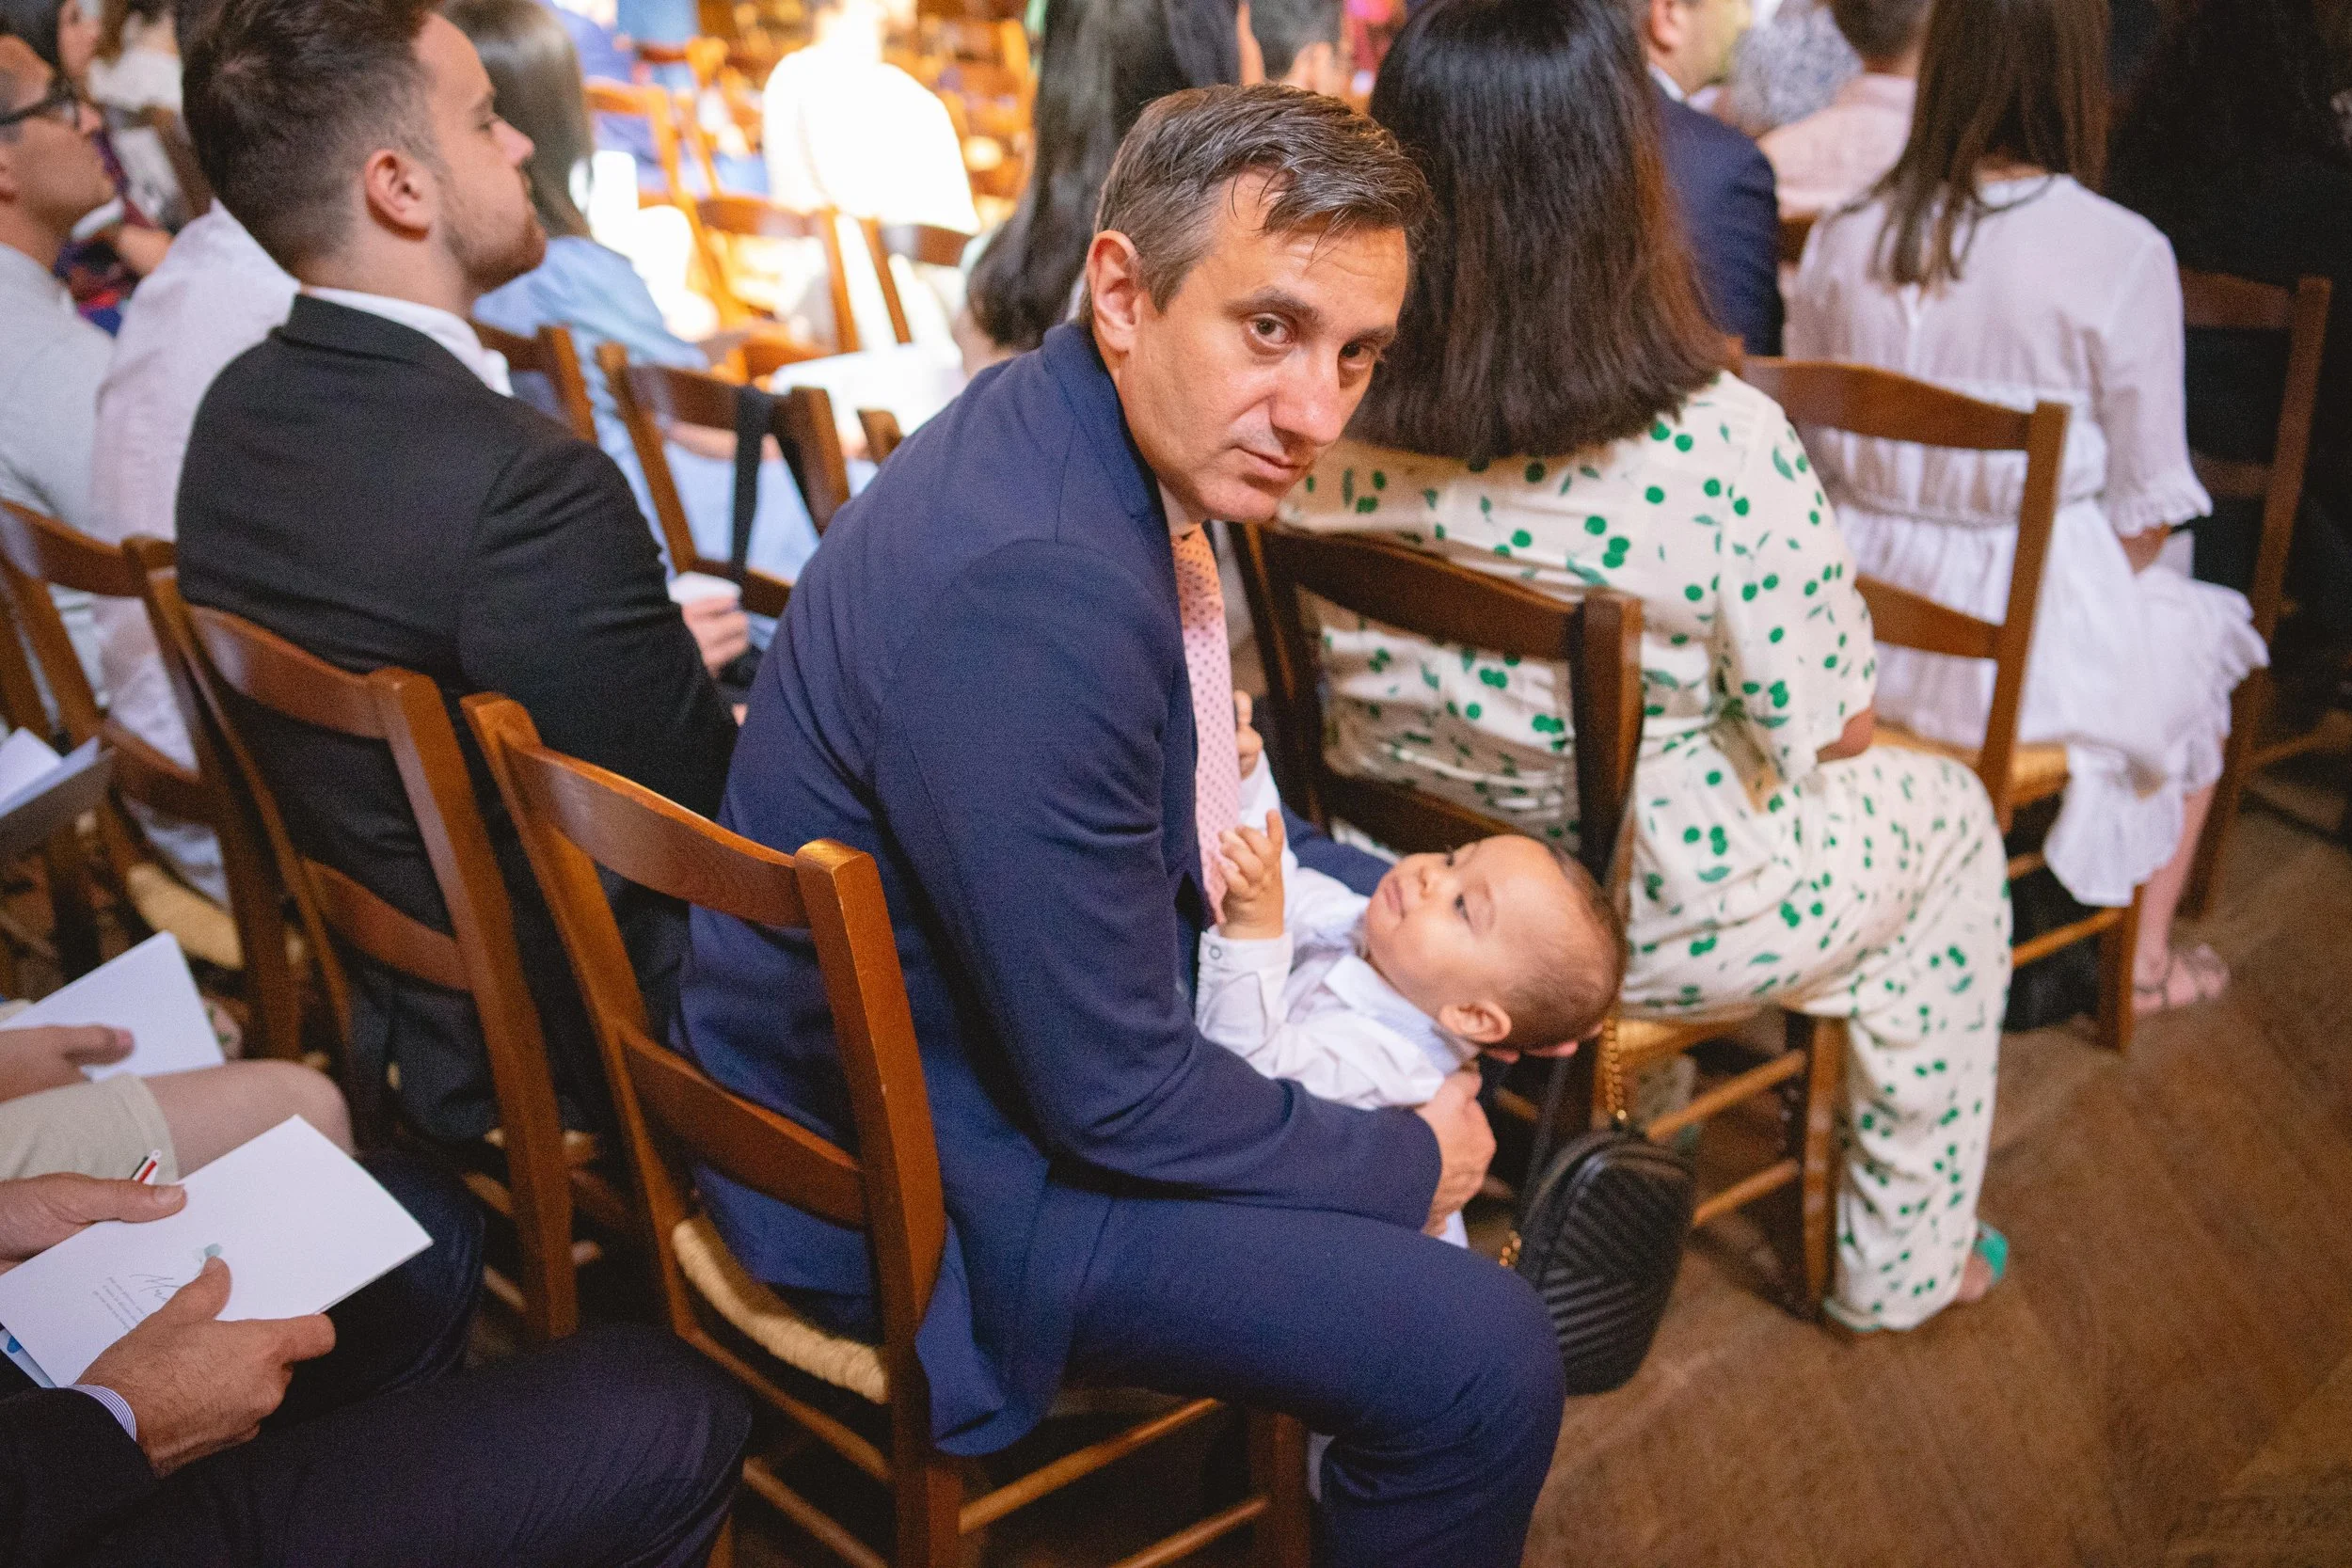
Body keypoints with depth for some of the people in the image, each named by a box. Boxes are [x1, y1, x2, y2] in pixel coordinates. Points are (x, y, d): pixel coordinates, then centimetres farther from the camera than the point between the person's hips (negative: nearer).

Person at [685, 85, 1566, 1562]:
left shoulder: (1057, 426, -4)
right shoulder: (1031, 585, -35)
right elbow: (1117, 1099, -27)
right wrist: (1406, 1164, -12)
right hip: (921, 1187, -10)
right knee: (1485, 1360, -19)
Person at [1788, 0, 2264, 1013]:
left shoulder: (1843, 238, -3)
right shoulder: (2121, 255, -15)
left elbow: (1811, 449, 6)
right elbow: (2145, 507, -8)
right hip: (2028, 651, -5)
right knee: (2202, 637, 30)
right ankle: (2143, 959, 37)